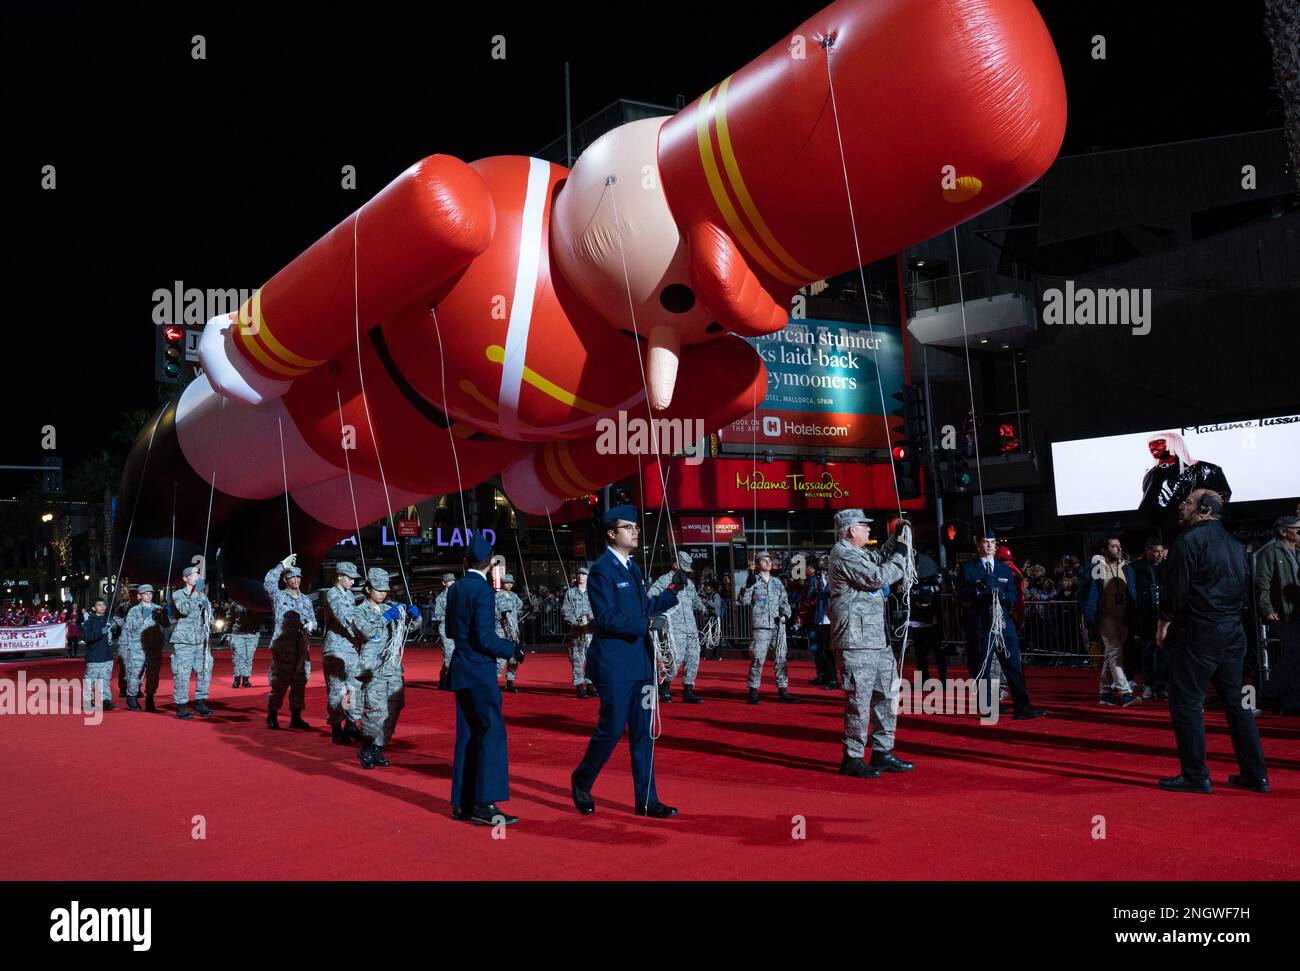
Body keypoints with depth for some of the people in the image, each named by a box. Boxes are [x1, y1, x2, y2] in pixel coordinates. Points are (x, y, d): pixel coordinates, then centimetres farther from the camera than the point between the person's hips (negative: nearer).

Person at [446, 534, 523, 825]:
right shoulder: (483, 590, -15)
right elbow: (485, 638, -19)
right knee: (492, 733, -6)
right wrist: (512, 649, -6)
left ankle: (462, 803, 17)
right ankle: (484, 804, -8)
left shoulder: (455, 589, 9)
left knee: (467, 736, 12)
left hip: (461, 670, 9)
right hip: (480, 672, -8)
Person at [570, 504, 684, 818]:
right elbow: (607, 618, -20)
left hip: (640, 663, 8)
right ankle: (581, 782, 22)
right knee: (612, 729, -2)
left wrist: (672, 591, 9)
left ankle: (646, 800, 14)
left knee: (643, 733, 8)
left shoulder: (632, 567, 14)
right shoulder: (602, 569, -12)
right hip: (614, 665, -8)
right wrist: (645, 624, -19)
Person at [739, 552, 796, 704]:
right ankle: (753, 692, 0)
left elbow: (784, 601, 17)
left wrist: (785, 614, -1)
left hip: (778, 626, 5)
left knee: (781, 659, 6)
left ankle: (783, 691, 12)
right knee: (757, 659, -7)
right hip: (760, 626, -5)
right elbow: (744, 601, -6)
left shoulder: (777, 582, 16)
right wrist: (748, 586, -20)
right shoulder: (753, 581, 2)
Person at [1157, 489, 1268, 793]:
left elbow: (1175, 589, -14)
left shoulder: (1189, 541, -12)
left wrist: (1164, 623, -3)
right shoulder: (1235, 545, 13)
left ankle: (1195, 776, 1)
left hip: (1196, 634, -8)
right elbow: (1243, 591, 16)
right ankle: (1255, 774, 16)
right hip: (1232, 634, 8)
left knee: (1186, 703, -1)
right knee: (1236, 702, 13)